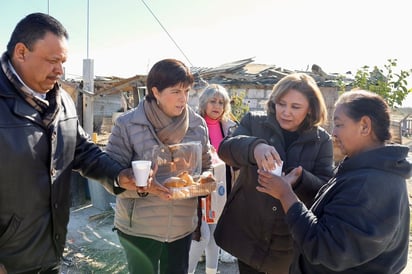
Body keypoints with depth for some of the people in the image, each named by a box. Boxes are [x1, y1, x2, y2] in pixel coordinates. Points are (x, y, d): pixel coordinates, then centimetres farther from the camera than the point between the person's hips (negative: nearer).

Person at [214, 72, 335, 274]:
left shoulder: (321, 141, -3)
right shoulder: (254, 122, -4)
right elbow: (225, 149, -19)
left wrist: (298, 179, -29)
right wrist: (254, 146, -41)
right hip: (246, 233, 0)